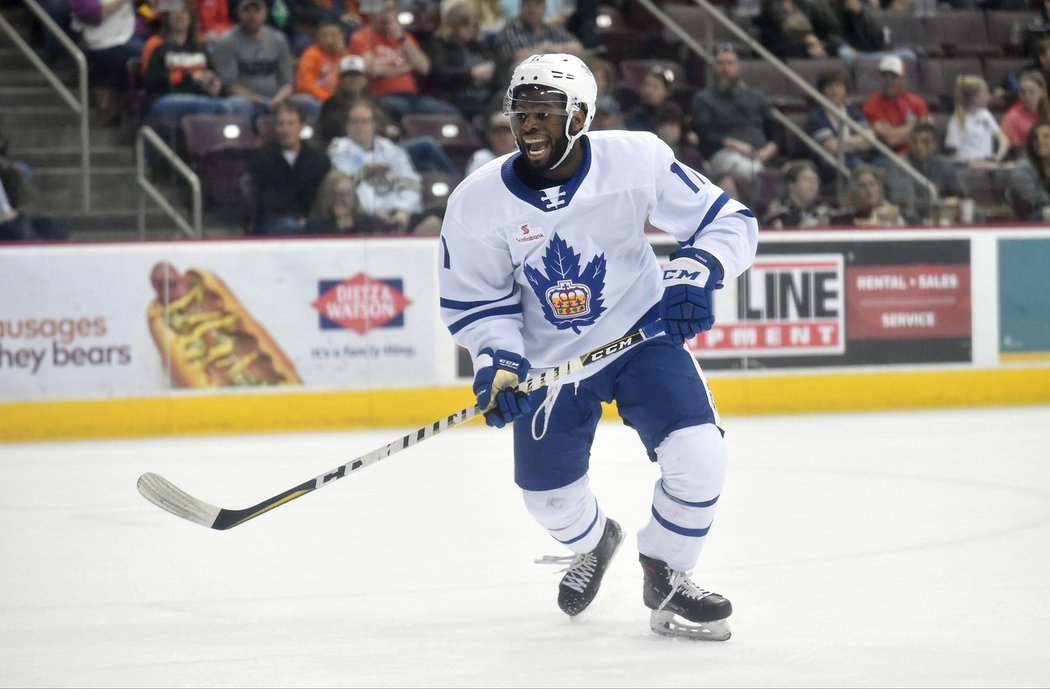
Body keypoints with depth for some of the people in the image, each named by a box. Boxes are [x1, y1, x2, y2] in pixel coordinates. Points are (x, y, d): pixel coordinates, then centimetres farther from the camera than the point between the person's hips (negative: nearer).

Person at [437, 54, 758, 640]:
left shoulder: (638, 159, -20)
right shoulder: (479, 202, -16)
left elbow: (729, 220, -11)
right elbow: (474, 301, -4)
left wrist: (694, 273, -29)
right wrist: (499, 362, -20)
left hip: (643, 332, -1)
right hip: (549, 360, 2)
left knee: (697, 452, -20)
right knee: (550, 496, 8)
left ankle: (666, 579, 7)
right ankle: (594, 543, 48)